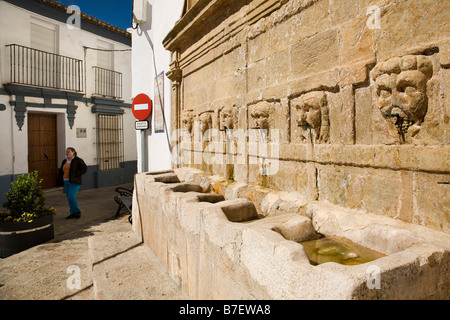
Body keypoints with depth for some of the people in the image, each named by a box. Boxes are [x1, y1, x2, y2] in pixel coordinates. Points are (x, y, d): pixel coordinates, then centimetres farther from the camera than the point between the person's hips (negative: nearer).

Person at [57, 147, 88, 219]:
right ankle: (73, 213, 16)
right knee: (69, 198, 7)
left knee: (71, 197, -15)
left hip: (74, 182, -7)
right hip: (66, 182, 7)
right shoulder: (64, 161, 14)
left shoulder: (77, 160, -6)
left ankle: (78, 211, 2)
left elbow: (84, 168, -14)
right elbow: (61, 171, 21)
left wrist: (75, 175, -17)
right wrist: (61, 182, 9)